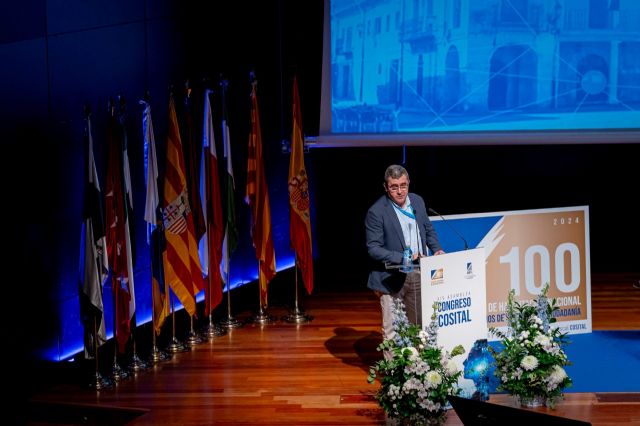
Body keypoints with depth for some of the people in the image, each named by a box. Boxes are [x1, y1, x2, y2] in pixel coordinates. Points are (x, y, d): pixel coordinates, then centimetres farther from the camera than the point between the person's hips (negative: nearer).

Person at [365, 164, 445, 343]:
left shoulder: (417, 201, 3)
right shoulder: (376, 212, -16)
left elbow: (428, 229, 16)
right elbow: (373, 249, -17)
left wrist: (436, 249, -3)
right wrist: (402, 258, -27)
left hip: (418, 274, 6)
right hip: (391, 279, -6)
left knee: (418, 325, 17)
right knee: (392, 332, 0)